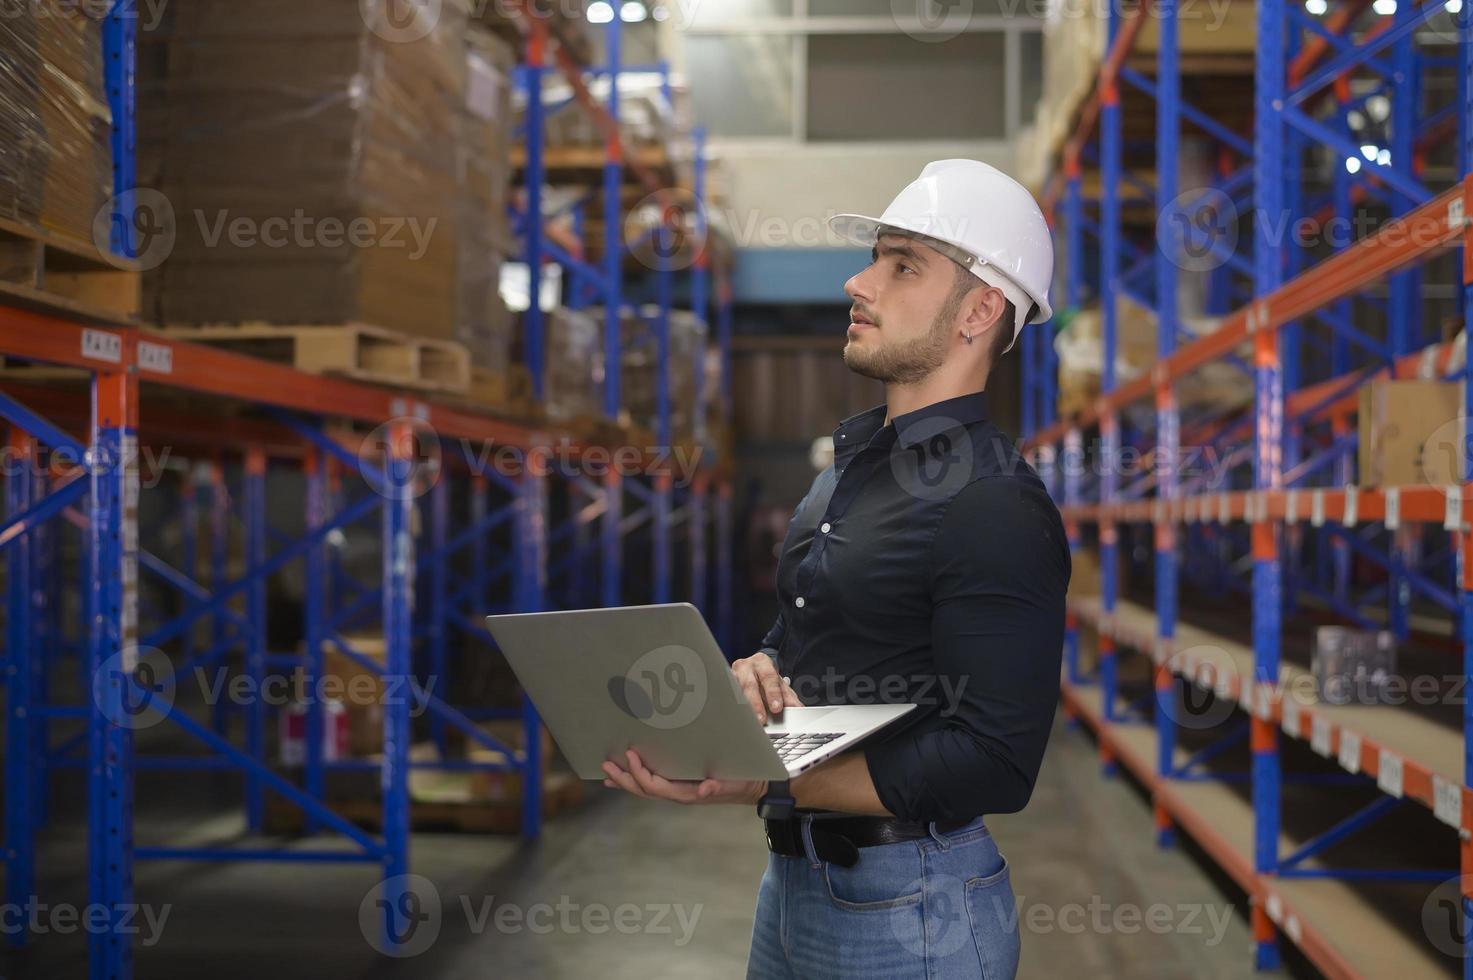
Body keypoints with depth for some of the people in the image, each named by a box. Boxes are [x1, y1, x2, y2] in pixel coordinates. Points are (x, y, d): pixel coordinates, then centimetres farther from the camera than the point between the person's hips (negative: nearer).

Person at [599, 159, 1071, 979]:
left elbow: (994, 765, -23)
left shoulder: (996, 506, -18)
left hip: (909, 909, -8)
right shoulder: (854, 460, 9)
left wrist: (764, 784, -27)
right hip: (792, 875, 8)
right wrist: (756, 674, -5)